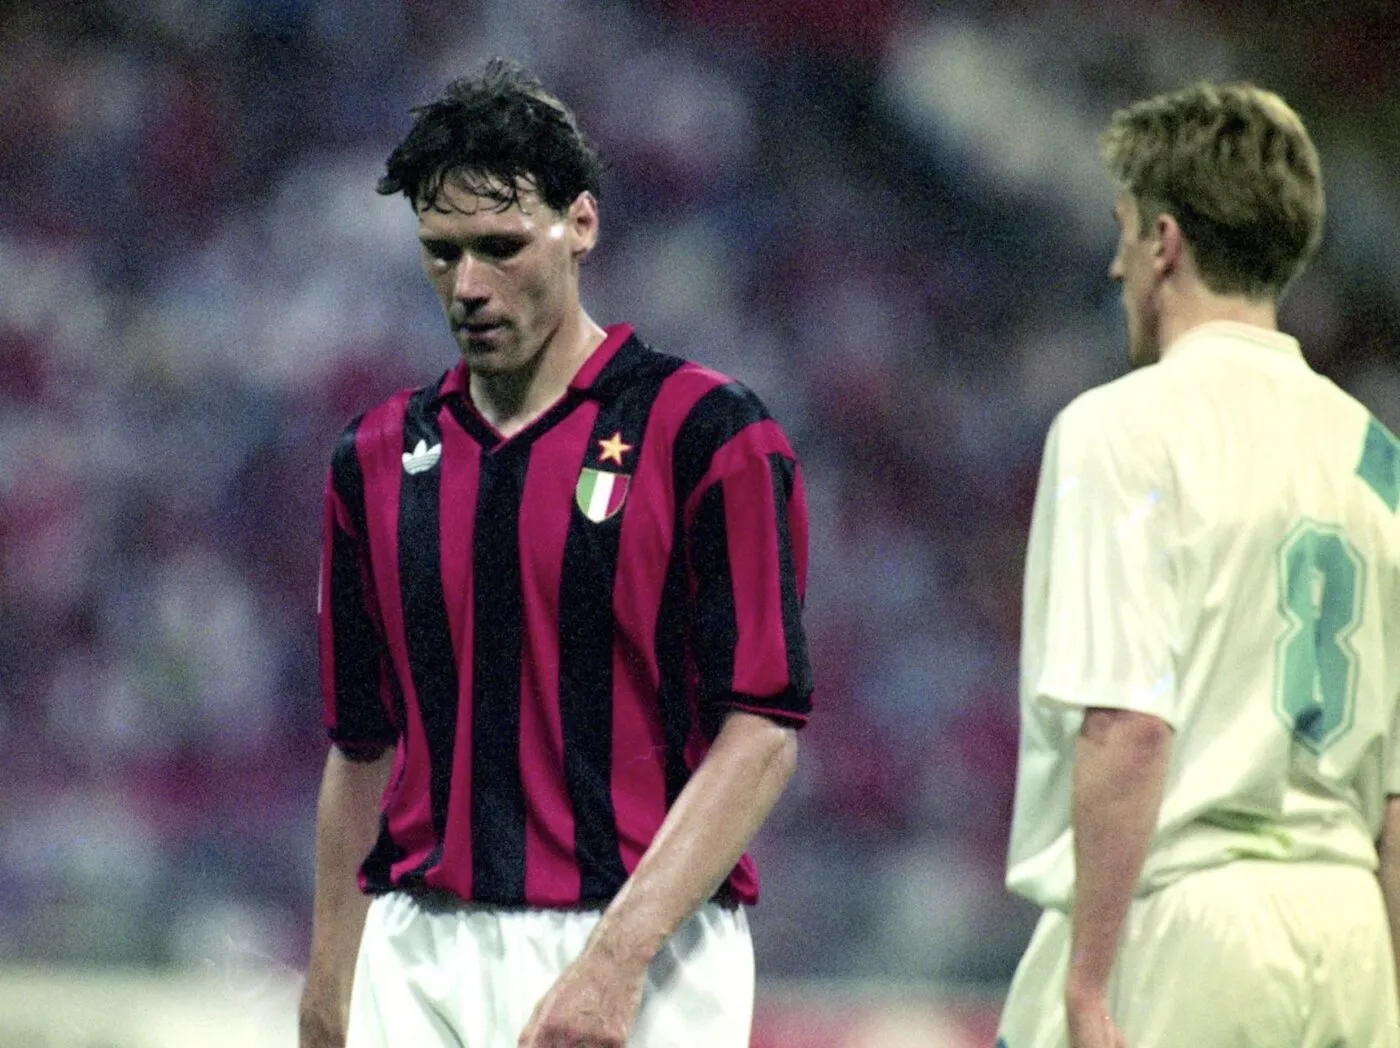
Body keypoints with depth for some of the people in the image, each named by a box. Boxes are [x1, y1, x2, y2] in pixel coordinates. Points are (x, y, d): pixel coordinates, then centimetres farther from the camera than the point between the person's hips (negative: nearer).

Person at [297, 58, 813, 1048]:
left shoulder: (709, 436, -3)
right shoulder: (378, 455, 13)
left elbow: (763, 732, -9)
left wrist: (616, 957, -19)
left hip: (642, 966, -4)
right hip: (415, 961, 4)